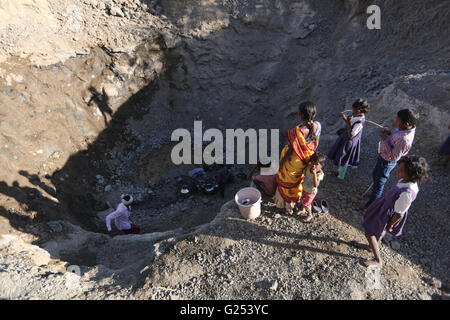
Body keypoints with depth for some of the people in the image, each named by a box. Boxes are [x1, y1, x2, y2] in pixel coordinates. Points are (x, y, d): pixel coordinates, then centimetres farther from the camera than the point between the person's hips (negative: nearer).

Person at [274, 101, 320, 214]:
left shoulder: (298, 131, -40)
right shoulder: (317, 126, -20)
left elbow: (291, 149, -27)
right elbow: (316, 143, -3)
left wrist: (282, 162, -10)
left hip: (294, 159, -6)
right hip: (306, 158, 6)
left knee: (287, 180, 23)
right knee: (299, 177, 34)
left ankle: (287, 205, 46)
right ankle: (296, 197, 61)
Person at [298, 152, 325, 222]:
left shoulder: (320, 174, -33)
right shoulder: (309, 167, -17)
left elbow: (316, 185, -43)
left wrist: (314, 174, -47)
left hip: (311, 192, -6)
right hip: (304, 189, 6)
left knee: (307, 204, 11)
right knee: (303, 200, 27)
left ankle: (310, 215, 38)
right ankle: (303, 210, 55)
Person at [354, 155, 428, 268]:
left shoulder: (407, 193, -40)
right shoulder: (407, 180, -15)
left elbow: (399, 214, -26)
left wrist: (390, 226, -10)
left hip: (389, 214, -8)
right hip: (386, 205, 8)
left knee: (370, 233, 10)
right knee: (380, 230, 31)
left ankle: (378, 261, 31)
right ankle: (372, 246, 58)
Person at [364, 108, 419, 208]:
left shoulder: (404, 140, -38)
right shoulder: (406, 128, -11)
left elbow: (393, 157, -32)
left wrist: (385, 140, -32)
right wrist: (389, 134, -11)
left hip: (387, 162, -9)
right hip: (383, 157, 9)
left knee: (379, 183, 12)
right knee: (375, 175, 32)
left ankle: (371, 205, 34)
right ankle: (376, 193, 58)